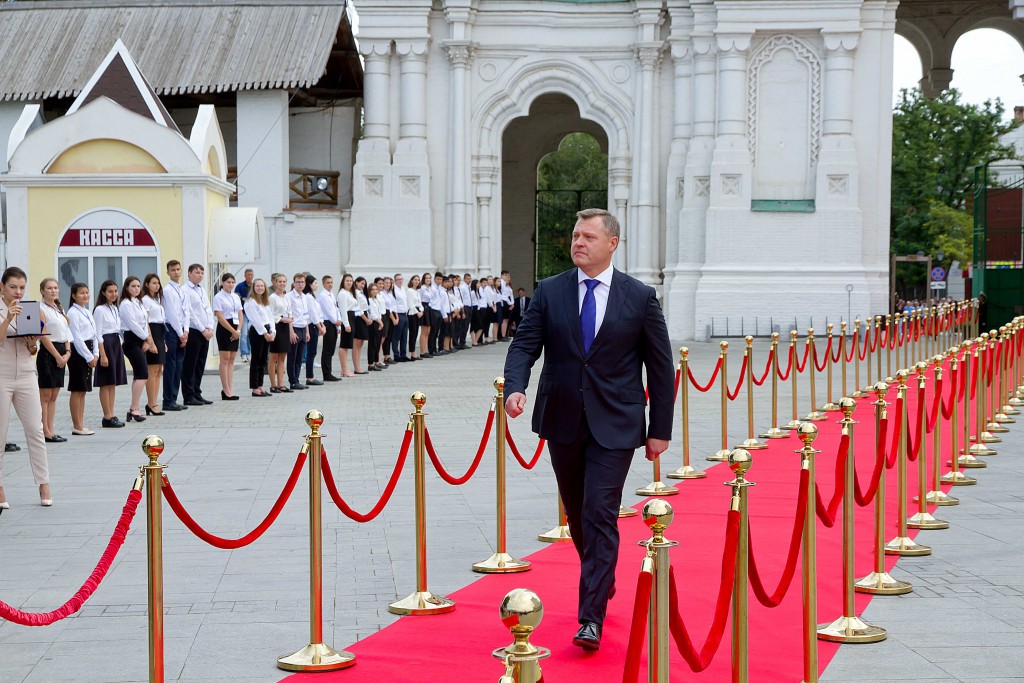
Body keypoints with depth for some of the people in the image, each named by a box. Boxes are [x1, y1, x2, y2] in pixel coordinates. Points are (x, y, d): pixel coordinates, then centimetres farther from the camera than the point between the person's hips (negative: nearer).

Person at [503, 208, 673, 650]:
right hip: (563, 421, 4)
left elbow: (660, 366, 1)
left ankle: (591, 618, -11)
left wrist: (660, 429, -1)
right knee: (576, 514, 16)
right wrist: (515, 387, -22)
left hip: (614, 426, -3)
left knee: (600, 514, -11)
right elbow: (524, 345, -1)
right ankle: (602, 580, 40)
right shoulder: (550, 292, 3)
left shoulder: (640, 297, -3)